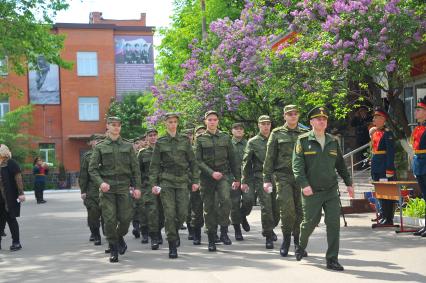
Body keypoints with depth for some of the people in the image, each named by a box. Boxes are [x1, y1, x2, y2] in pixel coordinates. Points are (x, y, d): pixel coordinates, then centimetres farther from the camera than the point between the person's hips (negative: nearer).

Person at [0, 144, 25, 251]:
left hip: (10, 197, -7)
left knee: (10, 218, -1)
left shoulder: (11, 163, -10)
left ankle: (16, 242, 9)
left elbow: (18, 178, -15)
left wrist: (21, 193, -22)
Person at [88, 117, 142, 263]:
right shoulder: (100, 147, 6)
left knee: (126, 217, -4)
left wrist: (137, 187, 1)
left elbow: (135, 168, 9)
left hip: (124, 187, 1)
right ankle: (113, 250, 9)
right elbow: (92, 168, 2)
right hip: (107, 188, -1)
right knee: (109, 219, -5)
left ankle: (120, 237, 28)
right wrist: (100, 182, -14)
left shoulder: (128, 146, 10)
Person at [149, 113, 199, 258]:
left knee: (183, 213, -2)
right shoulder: (160, 142, 4)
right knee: (169, 214, -6)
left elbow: (192, 162, 10)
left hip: (182, 181, 1)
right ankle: (172, 245, 3)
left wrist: (195, 180, 5)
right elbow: (154, 165, 5)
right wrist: (153, 183, -3)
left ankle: (175, 230, 30)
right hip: (166, 181, -1)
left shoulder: (184, 140, 7)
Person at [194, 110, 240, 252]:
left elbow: (232, 159, 14)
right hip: (206, 177, 0)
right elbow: (198, 161, -3)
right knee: (209, 208, 2)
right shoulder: (200, 139, 4)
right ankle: (211, 240, 11)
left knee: (225, 199, -25)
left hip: (223, 175, 0)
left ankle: (224, 231, -12)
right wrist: (211, 173, -15)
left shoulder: (225, 137, 10)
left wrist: (237, 177, 12)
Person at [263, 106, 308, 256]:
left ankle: (297, 241, 19)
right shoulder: (277, 133, 8)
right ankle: (286, 238, 4)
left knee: (300, 209, 3)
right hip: (283, 176, -2)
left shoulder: (305, 134, 12)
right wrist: (267, 178, 0)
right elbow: (269, 157, 6)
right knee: (286, 207, -15)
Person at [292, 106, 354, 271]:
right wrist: (304, 184, -19)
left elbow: (340, 164, 19)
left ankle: (332, 259, 3)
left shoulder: (333, 142, 12)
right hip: (311, 191, -3)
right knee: (310, 222, 4)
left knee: (334, 223, -4)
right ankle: (301, 247, 34)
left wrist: (348, 183, 16)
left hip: (331, 190, 3)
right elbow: (297, 165, -9)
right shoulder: (303, 140, -2)